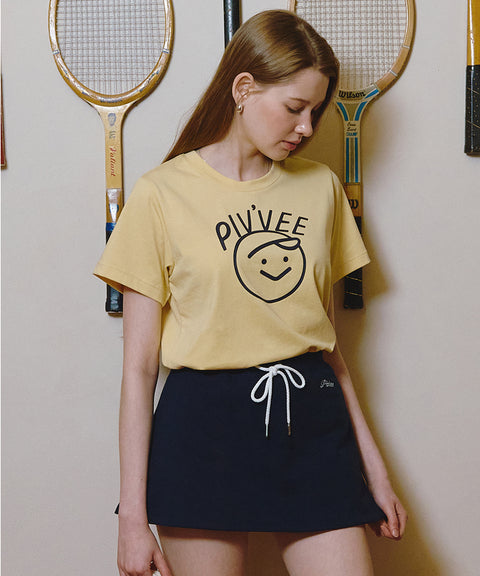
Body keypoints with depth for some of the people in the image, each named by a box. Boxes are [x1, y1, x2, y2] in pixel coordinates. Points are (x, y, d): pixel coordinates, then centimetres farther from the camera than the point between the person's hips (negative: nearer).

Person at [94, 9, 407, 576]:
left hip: (313, 422, 4)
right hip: (203, 428, -3)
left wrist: (372, 465, 14)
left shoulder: (321, 186, 10)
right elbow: (138, 366, -4)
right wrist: (132, 514, -6)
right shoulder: (163, 193, -4)